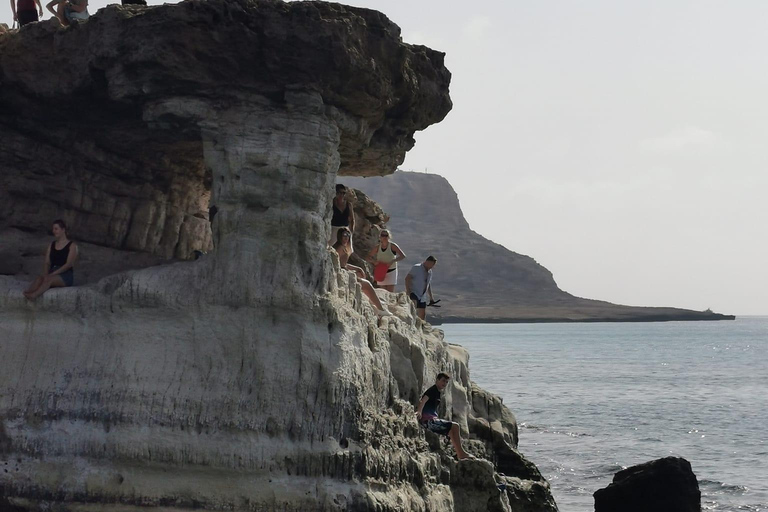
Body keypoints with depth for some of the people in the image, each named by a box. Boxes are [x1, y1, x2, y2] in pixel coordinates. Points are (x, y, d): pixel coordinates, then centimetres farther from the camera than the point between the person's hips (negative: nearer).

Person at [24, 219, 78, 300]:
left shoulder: (72, 246, 2)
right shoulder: (52, 245, 19)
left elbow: (69, 264, -10)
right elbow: (47, 263, 11)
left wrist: (53, 274, -19)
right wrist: (45, 274, -12)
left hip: (66, 275, -4)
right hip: (52, 274, 4)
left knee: (48, 279, -36)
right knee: (40, 278, -31)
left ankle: (34, 296, -63)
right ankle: (27, 293, -61)